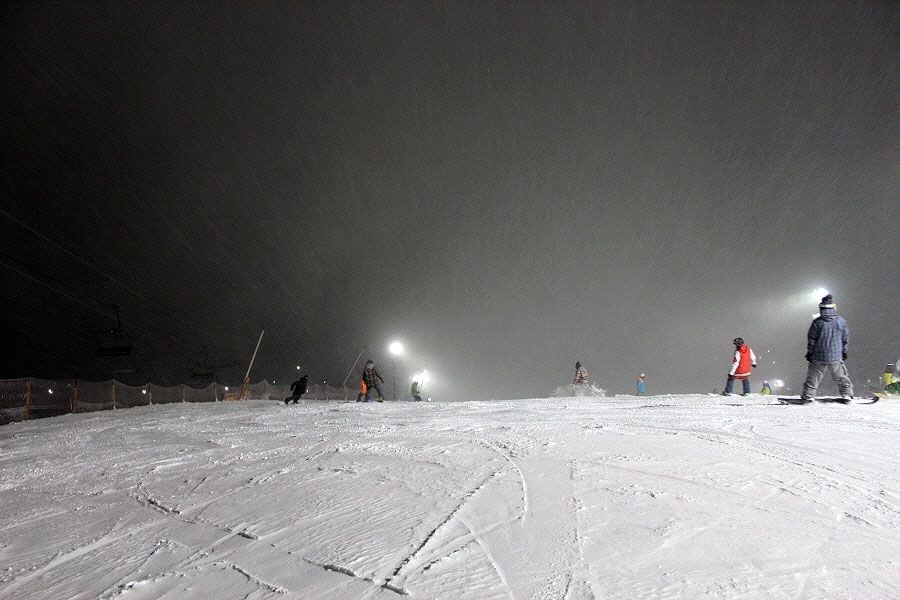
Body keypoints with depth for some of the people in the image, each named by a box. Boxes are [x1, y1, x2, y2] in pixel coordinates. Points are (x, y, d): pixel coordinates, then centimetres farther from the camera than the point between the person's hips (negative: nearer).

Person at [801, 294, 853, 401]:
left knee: (813, 376, 5)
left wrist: (809, 352, 4)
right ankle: (847, 394, 23)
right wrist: (844, 352, 18)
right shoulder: (841, 321, -1)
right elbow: (846, 338, 7)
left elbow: (811, 338, -6)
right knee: (841, 376, 18)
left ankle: (808, 395, 6)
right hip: (836, 356, 2)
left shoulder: (817, 322, -11)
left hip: (818, 356, -2)